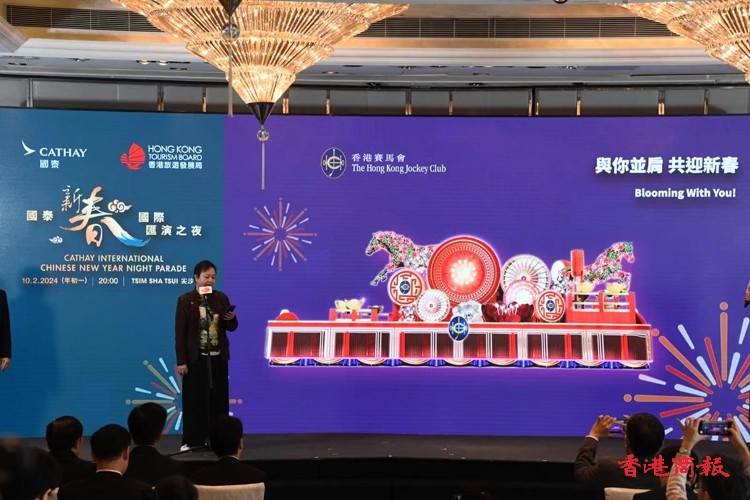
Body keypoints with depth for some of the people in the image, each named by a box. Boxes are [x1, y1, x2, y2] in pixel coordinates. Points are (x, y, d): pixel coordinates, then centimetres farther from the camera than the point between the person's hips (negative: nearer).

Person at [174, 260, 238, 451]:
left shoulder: (221, 298, 6)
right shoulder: (185, 300, -4)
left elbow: (231, 327, 10)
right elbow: (180, 332, -6)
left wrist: (232, 319, -14)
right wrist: (181, 361, -11)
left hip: (218, 357, 3)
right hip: (196, 358, -3)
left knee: (218, 398, 5)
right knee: (194, 399, 0)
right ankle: (192, 440, 7)